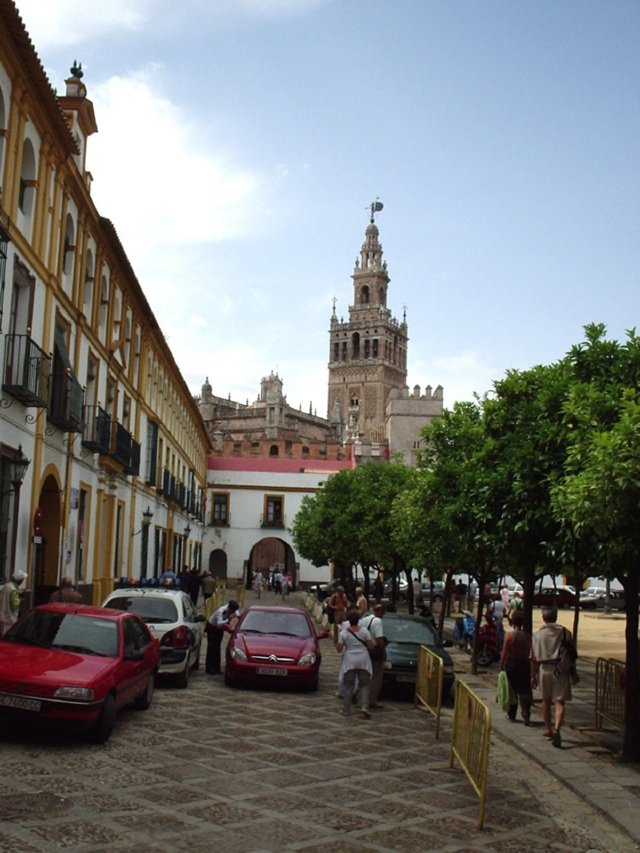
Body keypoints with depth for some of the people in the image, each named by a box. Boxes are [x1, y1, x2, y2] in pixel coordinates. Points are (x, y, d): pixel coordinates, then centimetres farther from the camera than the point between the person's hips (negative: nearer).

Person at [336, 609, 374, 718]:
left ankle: (346, 709, 11)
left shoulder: (344, 633, -6)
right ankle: (364, 706, -5)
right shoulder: (364, 631, -3)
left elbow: (339, 648, -5)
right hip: (363, 661, 1)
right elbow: (371, 646, -3)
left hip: (349, 662, -1)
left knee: (348, 686, 8)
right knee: (364, 685, 10)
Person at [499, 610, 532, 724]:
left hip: (511, 664, -1)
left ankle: (511, 714, 22)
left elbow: (504, 653, -8)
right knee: (524, 691, 4)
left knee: (511, 690, 13)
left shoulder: (509, 635, -10)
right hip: (524, 664, 1)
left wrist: (501, 666, 2)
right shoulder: (527, 636, -5)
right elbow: (530, 653, -5)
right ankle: (526, 716, -7)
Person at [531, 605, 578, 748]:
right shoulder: (564, 632, -4)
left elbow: (534, 658, 3)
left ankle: (548, 729, 28)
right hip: (561, 669, -2)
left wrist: (533, 675, 12)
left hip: (544, 669, 2)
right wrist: (573, 672, 8)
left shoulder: (537, 635, 0)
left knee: (546, 700, 18)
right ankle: (556, 729, -23)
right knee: (559, 701, -3)